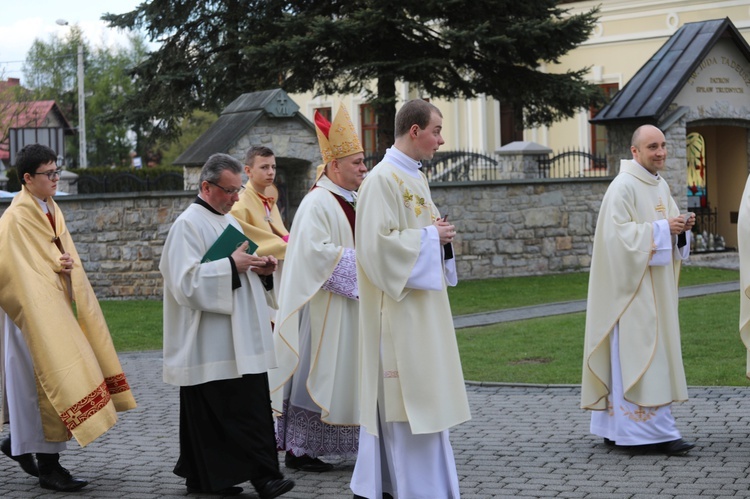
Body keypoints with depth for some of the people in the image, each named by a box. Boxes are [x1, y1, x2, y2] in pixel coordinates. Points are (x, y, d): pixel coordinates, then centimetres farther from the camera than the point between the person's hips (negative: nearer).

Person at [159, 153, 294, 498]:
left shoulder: (226, 220, 18)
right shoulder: (189, 225, -9)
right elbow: (186, 281, -18)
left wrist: (261, 269, 5)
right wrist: (232, 265, -20)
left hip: (238, 339, 9)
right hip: (211, 343, -9)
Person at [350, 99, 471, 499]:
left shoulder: (417, 178, 14)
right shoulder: (382, 180, -15)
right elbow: (378, 243, -22)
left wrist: (440, 234, 3)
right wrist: (431, 237, -14)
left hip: (423, 303, 10)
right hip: (400, 305, -10)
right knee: (408, 395, -6)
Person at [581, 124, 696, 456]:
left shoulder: (661, 186, 14)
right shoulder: (623, 187, -13)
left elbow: (667, 226, 20)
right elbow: (618, 234, -20)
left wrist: (682, 226, -2)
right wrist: (662, 228, -21)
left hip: (656, 287, 9)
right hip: (633, 285, -9)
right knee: (641, 352, -10)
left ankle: (616, 428, 16)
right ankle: (654, 431, -9)